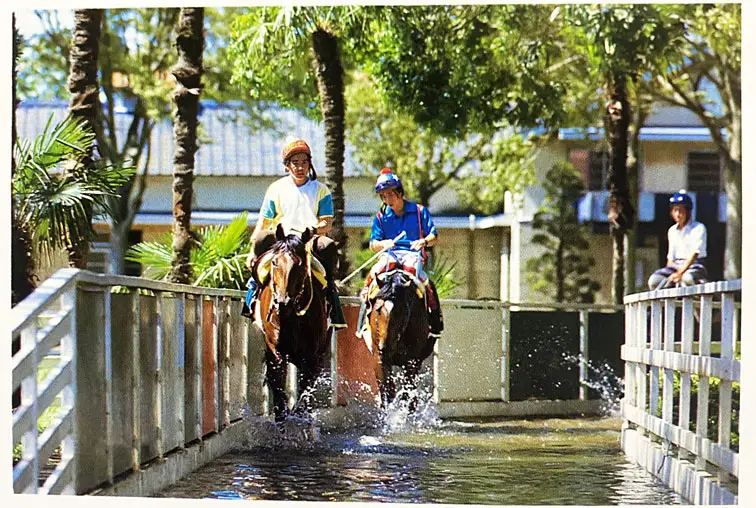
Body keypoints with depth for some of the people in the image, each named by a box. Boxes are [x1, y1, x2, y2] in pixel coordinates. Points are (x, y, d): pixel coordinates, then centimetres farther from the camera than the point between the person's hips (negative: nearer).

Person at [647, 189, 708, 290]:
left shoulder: (699, 228, -3)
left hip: (695, 265, -5)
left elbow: (694, 254, -14)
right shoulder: (672, 231, 17)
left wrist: (680, 273, -26)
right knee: (654, 280, -21)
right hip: (676, 265, 6)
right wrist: (669, 272, -4)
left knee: (687, 278, -42)